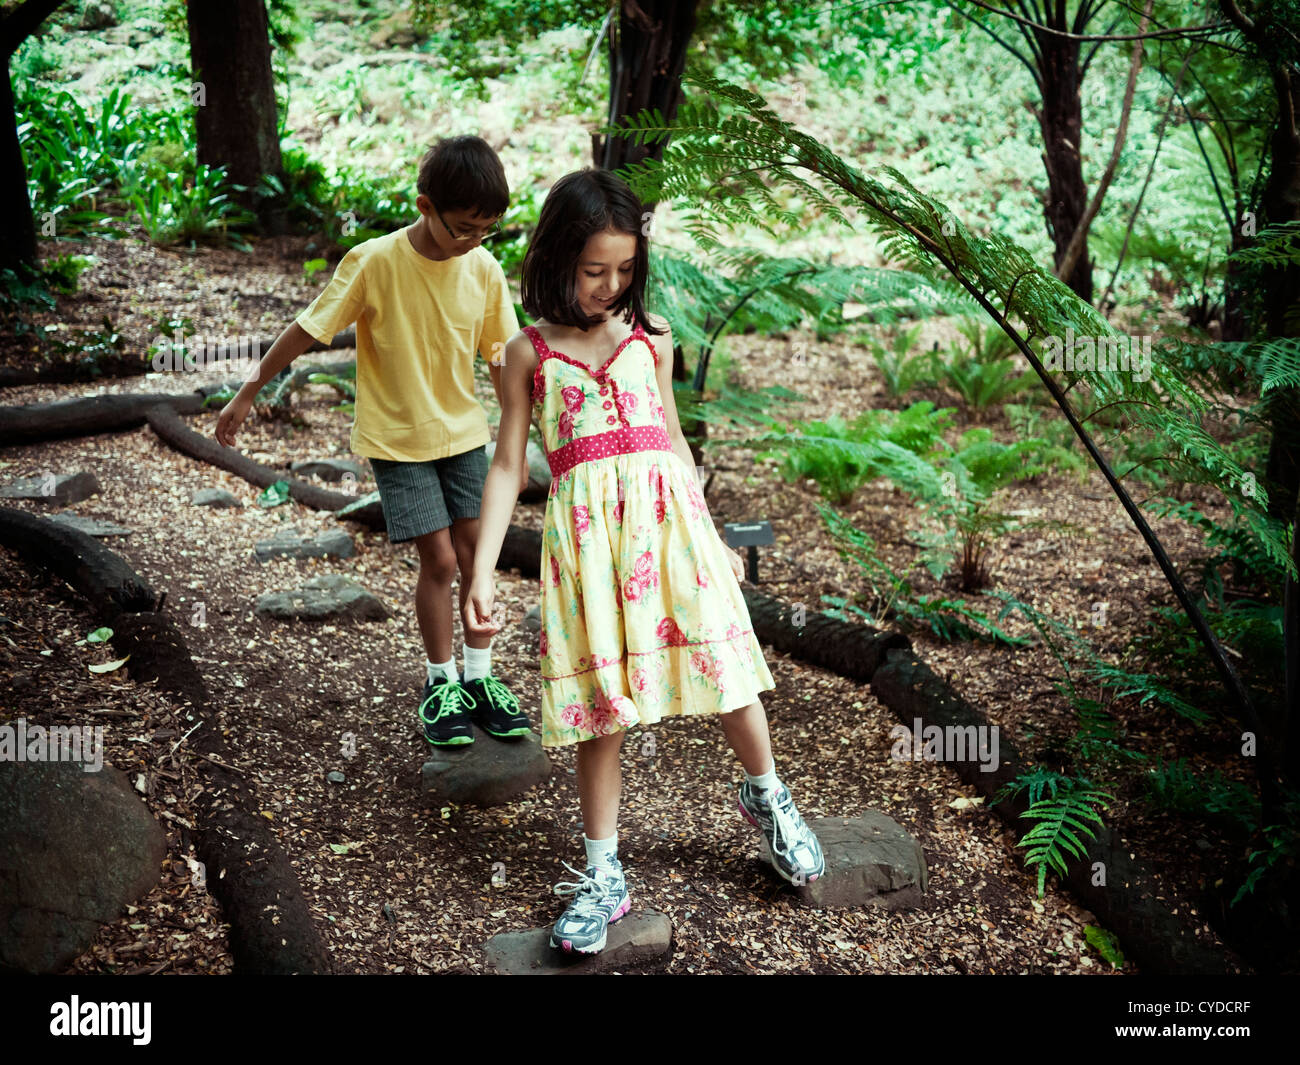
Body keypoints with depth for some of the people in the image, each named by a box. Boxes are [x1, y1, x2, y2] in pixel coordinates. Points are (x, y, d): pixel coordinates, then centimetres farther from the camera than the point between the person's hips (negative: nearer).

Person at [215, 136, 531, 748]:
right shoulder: (375, 262, -18)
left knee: (475, 554, 4)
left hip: (462, 432, 4)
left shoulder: (484, 270, -6)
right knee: (438, 559, -5)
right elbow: (306, 330, -10)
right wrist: (248, 393, -4)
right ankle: (440, 683, 13)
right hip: (397, 439, -4)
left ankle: (479, 677, 19)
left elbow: (503, 360, 3)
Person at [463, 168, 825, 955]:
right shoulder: (530, 352, 5)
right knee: (599, 700, 3)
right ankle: (604, 874, 17)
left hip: (667, 511, 2)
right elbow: (508, 465, 5)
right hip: (586, 526, -1)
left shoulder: (649, 334, 11)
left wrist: (712, 536, 23)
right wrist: (482, 572, -1)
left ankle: (766, 794, 30)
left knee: (722, 660, -1)